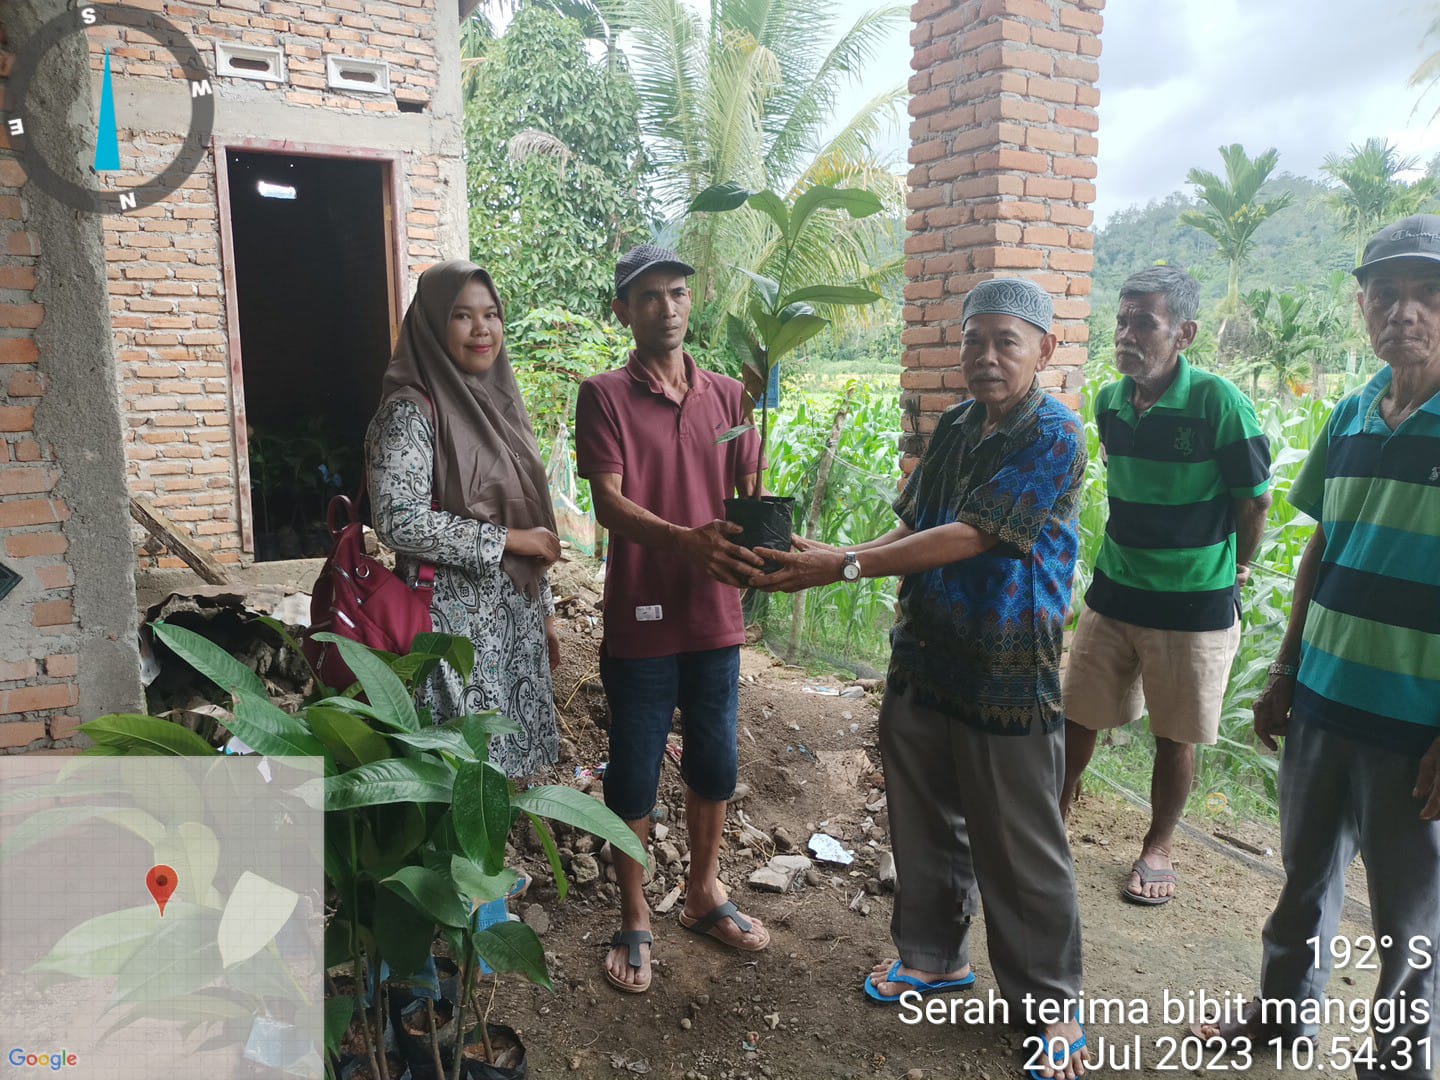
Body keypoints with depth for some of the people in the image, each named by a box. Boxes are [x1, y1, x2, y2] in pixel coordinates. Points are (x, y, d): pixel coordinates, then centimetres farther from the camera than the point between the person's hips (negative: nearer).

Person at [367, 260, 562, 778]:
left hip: (516, 617, 7)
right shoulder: (411, 409, -11)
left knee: (514, 764, 15)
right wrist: (508, 539, -16)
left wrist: (544, 612, 16)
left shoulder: (499, 401, 12)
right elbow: (400, 522, -22)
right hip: (457, 618, -7)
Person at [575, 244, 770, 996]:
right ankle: (634, 919, 28)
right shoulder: (605, 395, -5)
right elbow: (608, 502, -16)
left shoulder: (726, 395, 7)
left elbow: (752, 494, 4)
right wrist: (684, 540, -34)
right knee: (634, 771, 9)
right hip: (641, 617, -4)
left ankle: (704, 893, 38)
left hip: (715, 615, 4)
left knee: (714, 762, 16)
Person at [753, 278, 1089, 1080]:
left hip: (1008, 675, -6)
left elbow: (968, 537, -22)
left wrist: (845, 567, -23)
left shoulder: (1054, 437, -14)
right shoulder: (954, 429, 8)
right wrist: (827, 555, -4)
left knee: (1019, 849, 6)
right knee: (924, 820, 18)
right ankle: (937, 954, 40)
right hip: (923, 659, 7)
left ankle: (1051, 1003, 27)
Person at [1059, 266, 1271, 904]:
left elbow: (1255, 498, -6)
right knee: (1077, 715, 10)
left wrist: (1234, 569, 7)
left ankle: (1158, 847, 32)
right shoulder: (1109, 403, 0)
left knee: (1174, 737, 10)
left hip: (1194, 605, -4)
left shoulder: (1217, 402, -17)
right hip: (1114, 593, 4)